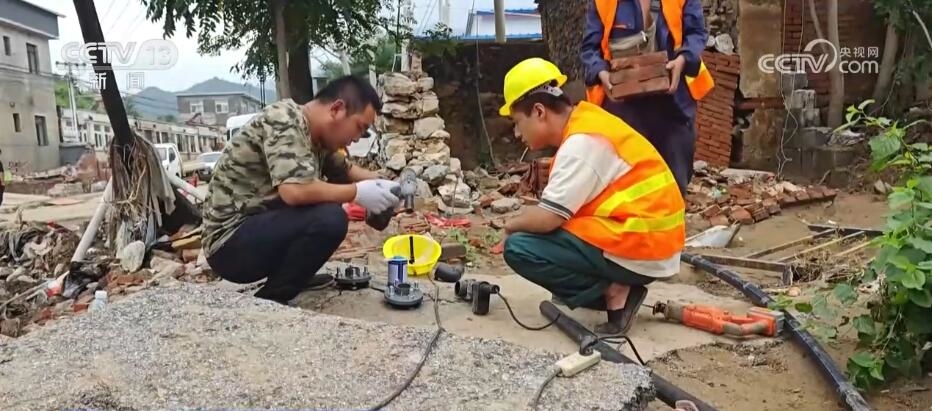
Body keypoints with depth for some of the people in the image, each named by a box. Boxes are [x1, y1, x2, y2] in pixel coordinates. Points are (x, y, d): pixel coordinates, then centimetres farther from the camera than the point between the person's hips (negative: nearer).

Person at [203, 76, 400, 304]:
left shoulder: (317, 134, 6)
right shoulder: (284, 121, -20)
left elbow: (344, 171, 22)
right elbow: (294, 191, -33)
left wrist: (382, 184, 3)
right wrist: (358, 193, -20)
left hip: (258, 227, 10)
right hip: (231, 244, -10)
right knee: (329, 218, -26)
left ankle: (293, 275, 14)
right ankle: (268, 302, -11)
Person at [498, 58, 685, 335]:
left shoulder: (581, 142, -19)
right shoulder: (586, 123, 10)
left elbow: (546, 218, -22)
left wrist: (512, 225, -2)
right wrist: (523, 223, 8)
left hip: (640, 251, -10)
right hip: (651, 242, 10)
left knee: (519, 247, -13)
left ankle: (614, 294, -8)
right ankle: (615, 285, 11)